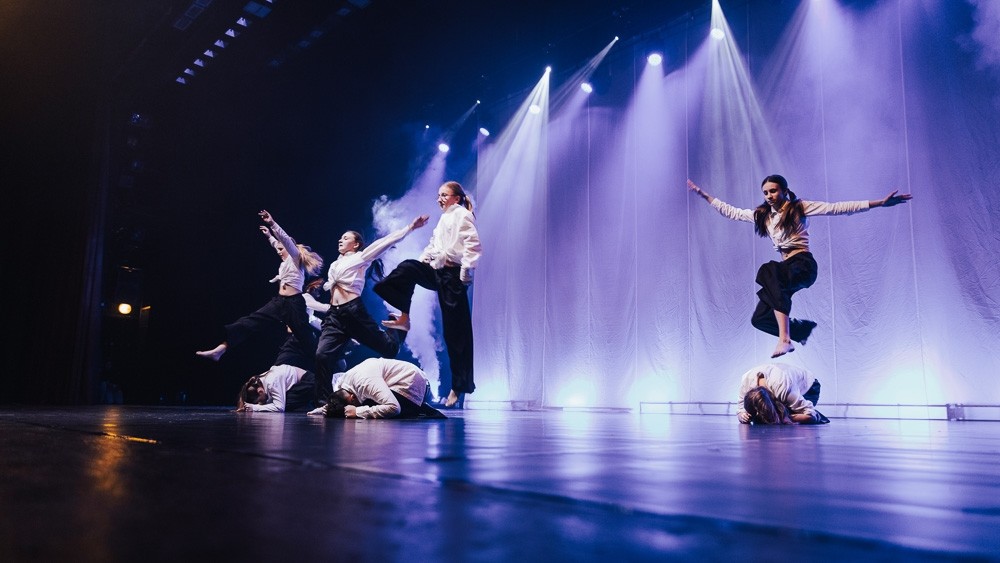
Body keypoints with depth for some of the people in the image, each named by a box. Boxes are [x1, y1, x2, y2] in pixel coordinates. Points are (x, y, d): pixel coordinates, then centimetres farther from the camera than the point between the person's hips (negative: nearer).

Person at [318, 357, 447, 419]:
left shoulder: (365, 382, -33)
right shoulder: (340, 384, -5)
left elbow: (393, 407, -40)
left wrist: (358, 411, -35)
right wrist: (325, 409, -9)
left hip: (412, 384, -10)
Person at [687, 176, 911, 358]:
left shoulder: (799, 207, 0)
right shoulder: (762, 215, 16)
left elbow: (838, 208, -7)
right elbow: (732, 212, 23)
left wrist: (879, 202, -15)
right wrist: (704, 195, 22)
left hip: (804, 265, -7)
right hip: (786, 269, 7)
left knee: (768, 271, -40)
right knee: (760, 318, -5)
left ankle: (785, 339, -47)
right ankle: (803, 328, 24)